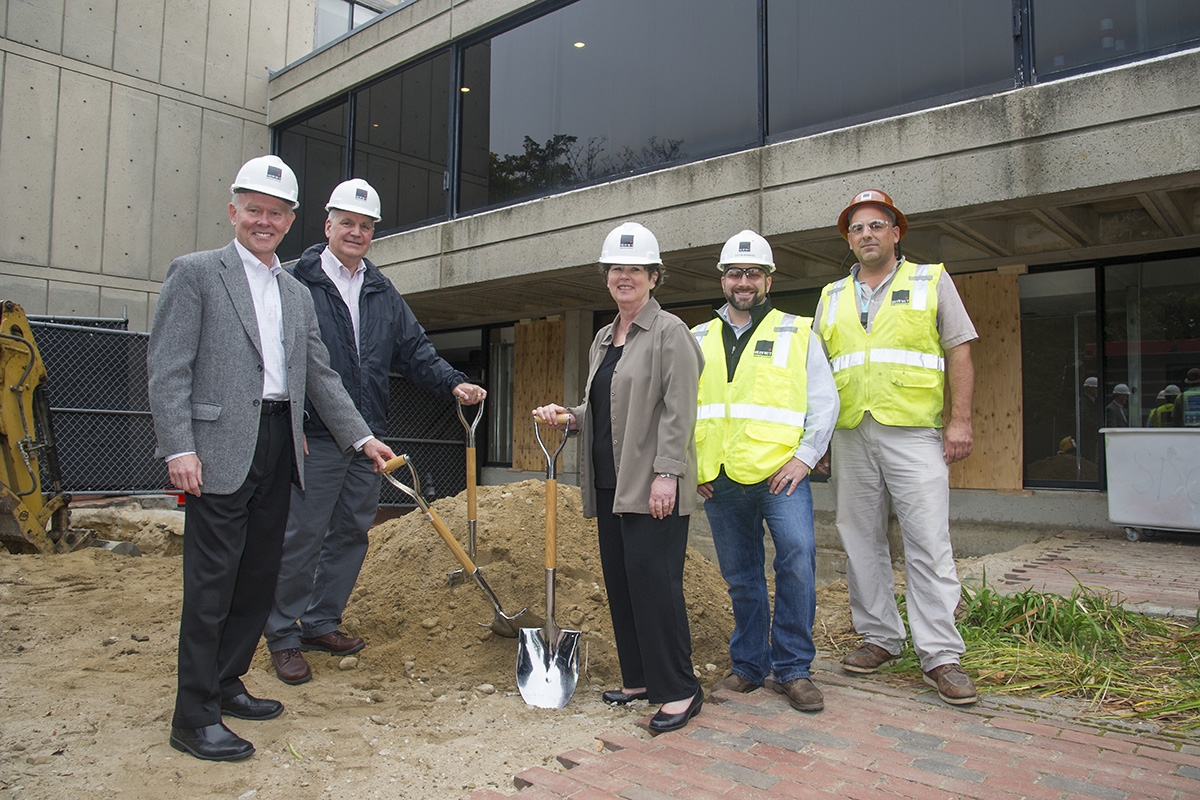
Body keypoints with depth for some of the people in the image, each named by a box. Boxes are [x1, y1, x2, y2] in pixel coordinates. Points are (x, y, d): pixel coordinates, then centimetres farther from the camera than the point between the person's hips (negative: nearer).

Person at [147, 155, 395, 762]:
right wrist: (179, 448, -16)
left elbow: (320, 376, 19)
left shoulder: (297, 294, 18)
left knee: (258, 577, 13)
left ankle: (226, 684, 29)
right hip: (221, 450, -6)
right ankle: (195, 717, 9)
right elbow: (167, 367, -7)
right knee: (211, 584, -3)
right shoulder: (196, 272, 0)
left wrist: (361, 437, 15)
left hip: (278, 450, 7)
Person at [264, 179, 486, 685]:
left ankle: (321, 623, 27)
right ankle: (283, 635, 14)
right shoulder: (296, 283, -3)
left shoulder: (382, 293, 15)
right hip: (315, 436, -6)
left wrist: (453, 382, -3)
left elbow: (413, 349, 13)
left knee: (351, 533, 13)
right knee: (301, 536, -1)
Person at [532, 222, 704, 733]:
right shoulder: (603, 339, 19)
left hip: (652, 485, -8)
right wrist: (565, 416, 7)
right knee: (620, 580, 11)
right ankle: (639, 678, 23)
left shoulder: (669, 331, -5)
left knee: (654, 580, -8)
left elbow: (678, 410, -13)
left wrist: (666, 472, -20)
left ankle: (679, 689, 4)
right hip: (610, 481, 8)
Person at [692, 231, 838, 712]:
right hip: (719, 480, 3)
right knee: (740, 577, 11)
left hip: (781, 474, -3)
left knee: (798, 555, -18)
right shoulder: (699, 340, 14)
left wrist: (805, 456, -8)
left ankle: (792, 669, -1)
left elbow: (825, 401, 3)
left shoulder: (797, 334, 6)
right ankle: (749, 665, 26)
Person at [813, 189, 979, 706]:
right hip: (850, 433, 4)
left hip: (914, 431, -4)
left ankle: (940, 654, 2)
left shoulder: (931, 281, 7)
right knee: (860, 540, 8)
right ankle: (879, 637, 20)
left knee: (928, 542, -6)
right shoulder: (832, 297, 16)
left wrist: (960, 420, -7)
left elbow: (959, 352, 3)